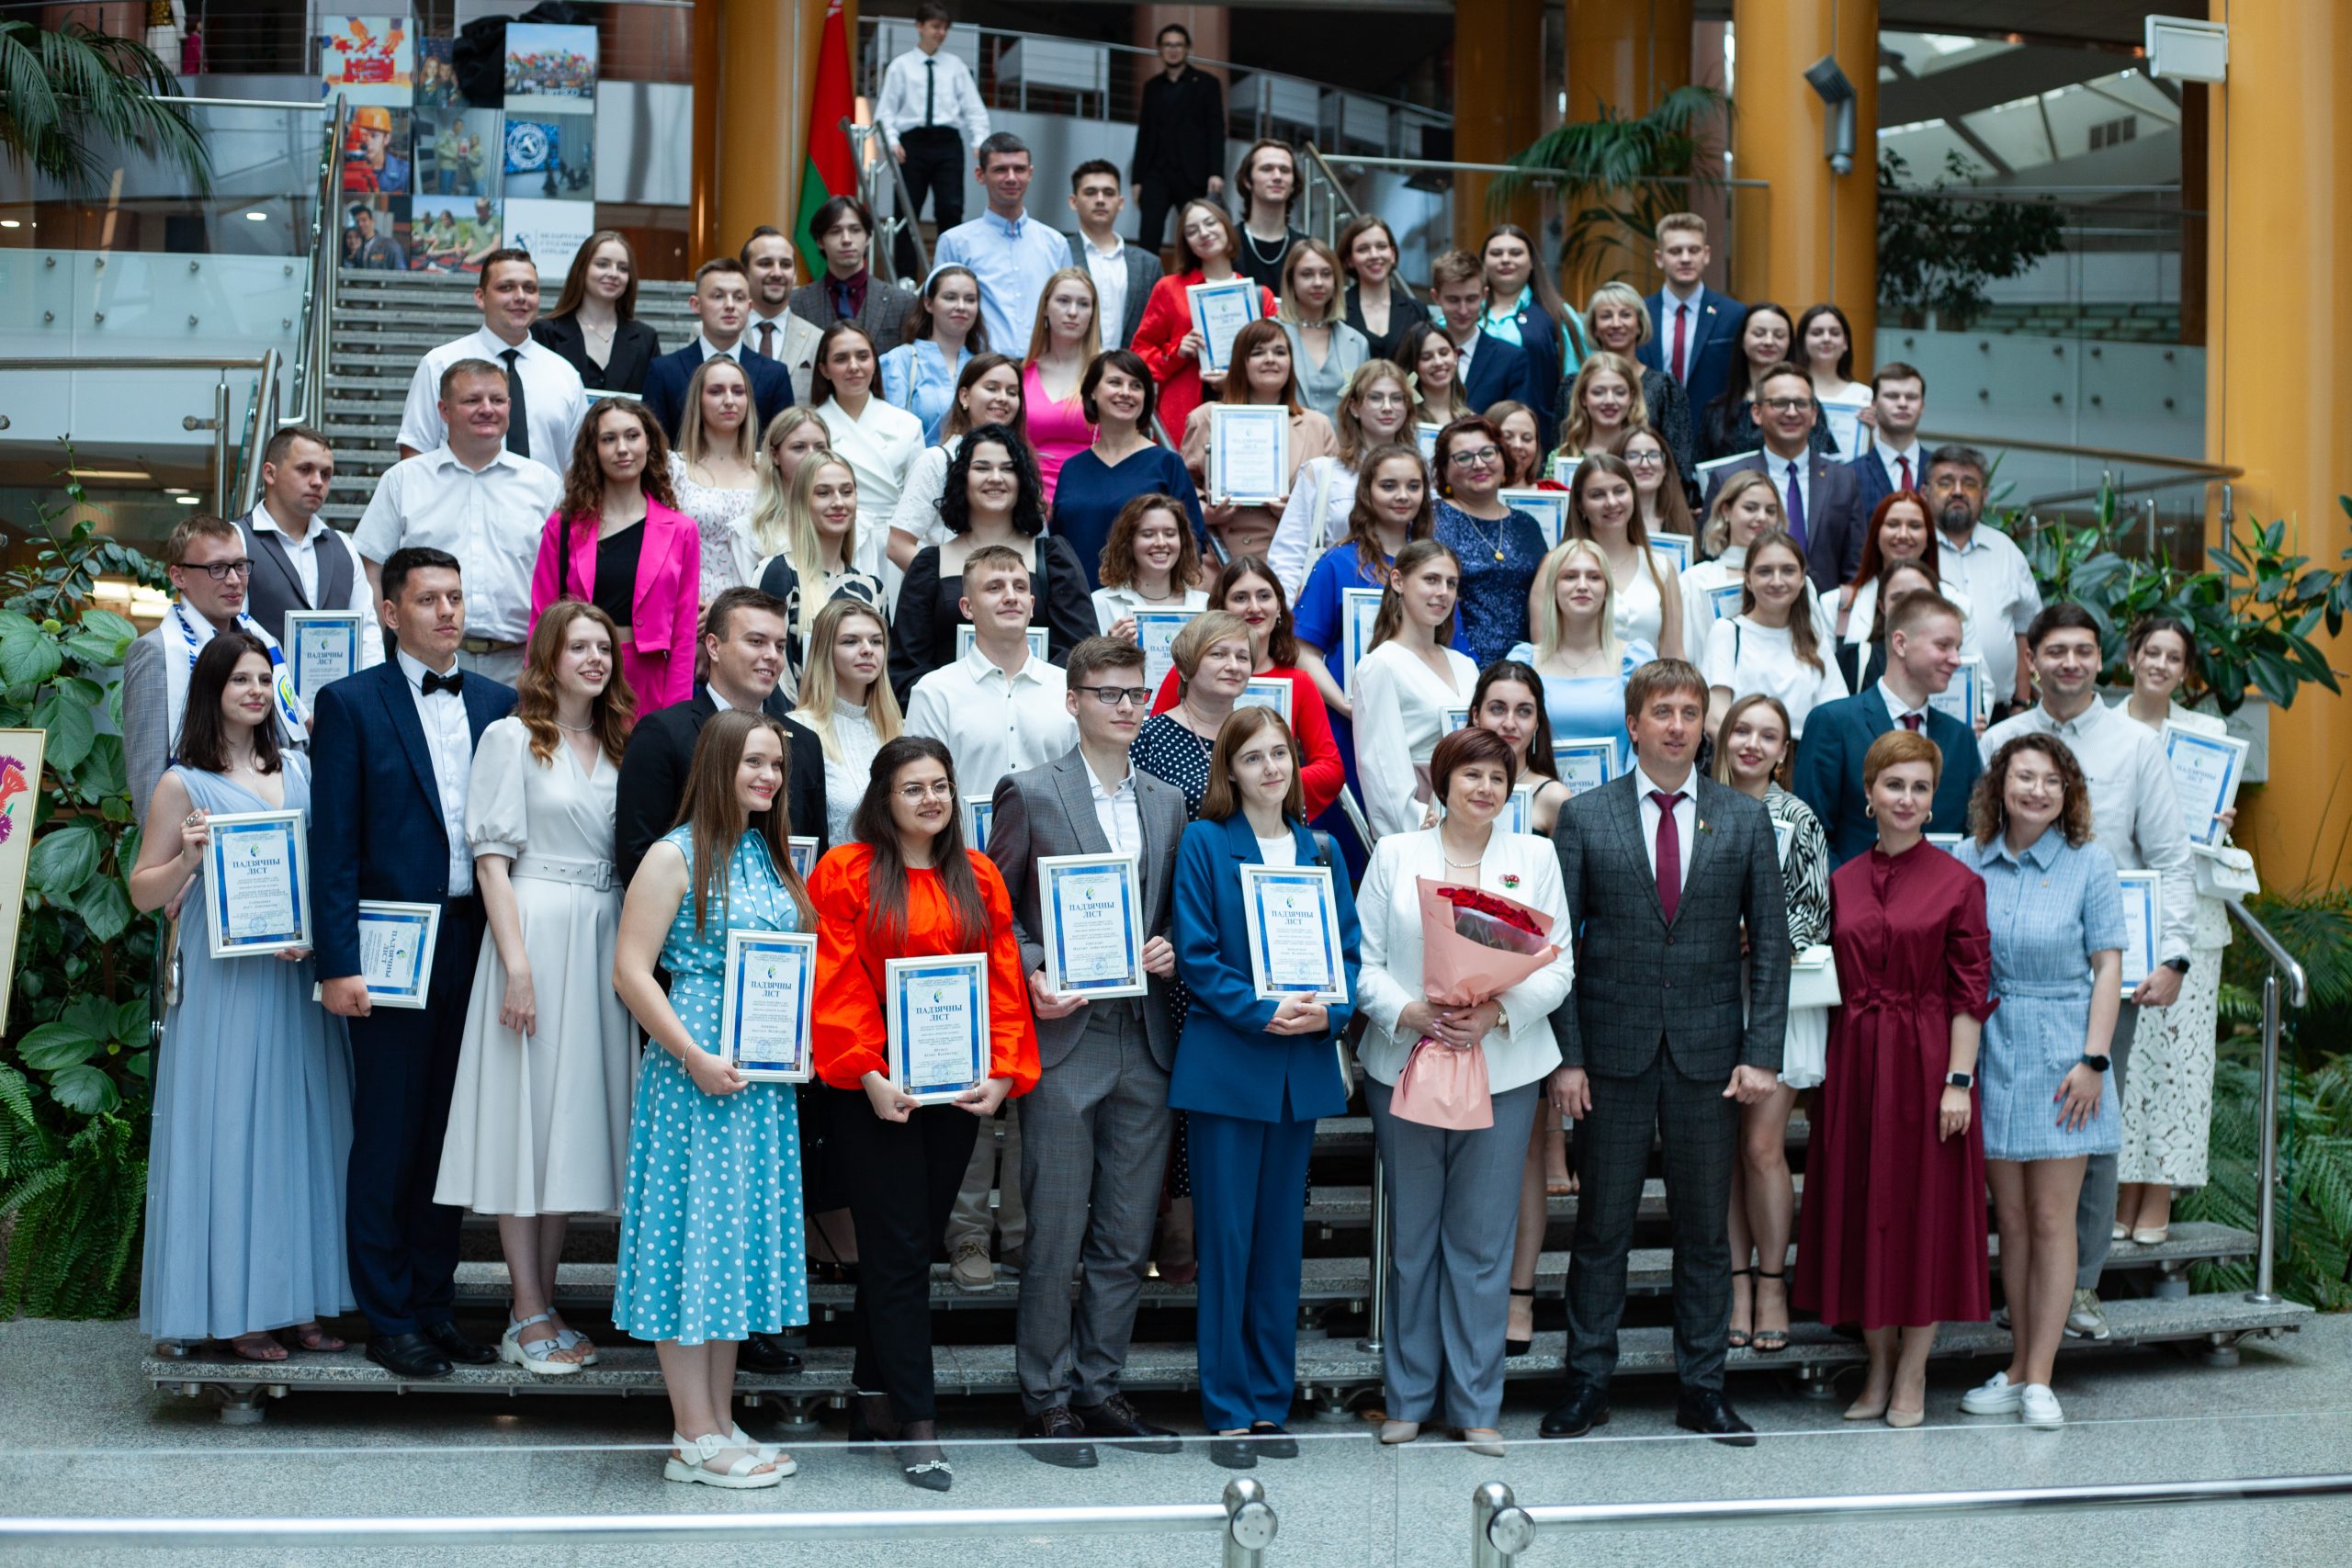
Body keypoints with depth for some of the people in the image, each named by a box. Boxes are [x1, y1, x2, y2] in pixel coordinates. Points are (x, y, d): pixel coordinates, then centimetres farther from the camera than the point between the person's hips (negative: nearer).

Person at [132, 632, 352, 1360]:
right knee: (230, 1128, -2)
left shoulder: (299, 772, 10)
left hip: (300, 977, 4)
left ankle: (297, 1299, 14)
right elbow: (143, 893, 1)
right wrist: (189, 858, -17)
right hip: (225, 981, -4)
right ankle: (236, 1307, 5)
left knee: (303, 1125, 6)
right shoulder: (183, 785, -1)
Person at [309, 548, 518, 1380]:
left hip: (474, 942, 4)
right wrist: (339, 963, -12)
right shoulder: (350, 704, -1)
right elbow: (333, 844, -5)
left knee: (450, 1134, 11)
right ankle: (390, 1319, 11)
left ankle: (436, 1304, 21)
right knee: (387, 1139, 2)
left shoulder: (498, 703, 11)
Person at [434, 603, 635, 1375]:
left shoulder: (617, 747, 15)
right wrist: (516, 964, -15)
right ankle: (530, 1316, 1)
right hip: (535, 931, -6)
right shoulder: (511, 739, -1)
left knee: (574, 1116, 7)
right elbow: (492, 857, -7)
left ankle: (540, 1309, 13)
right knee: (527, 1112, -3)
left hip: (605, 941, 6)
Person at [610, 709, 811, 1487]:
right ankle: (694, 1438, 3)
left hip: (767, 1077, 7)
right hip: (695, 1074, -7)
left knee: (743, 1240, 10)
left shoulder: (771, 858, 13)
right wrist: (695, 1057, -18)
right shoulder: (676, 856, -7)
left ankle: (722, 1426, 18)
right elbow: (631, 970, -13)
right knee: (694, 1237, -3)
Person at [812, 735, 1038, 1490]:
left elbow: (1004, 980, 6)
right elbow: (838, 986, -7)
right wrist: (867, 1075, -16)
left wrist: (1003, 1072, -6)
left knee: (917, 1245, 11)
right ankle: (917, 1427, -2)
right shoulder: (845, 874, -2)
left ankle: (876, 1401, 23)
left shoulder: (979, 879, 10)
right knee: (897, 1251, -4)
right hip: (878, 1091, -4)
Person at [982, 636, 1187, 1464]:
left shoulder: (1167, 803, 13)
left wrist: (1171, 950, -1)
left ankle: (1099, 1388, 20)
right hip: (1063, 1039, -5)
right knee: (1056, 1234, -1)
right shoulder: (1030, 794, -2)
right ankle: (1047, 1398, 10)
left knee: (1127, 1238, 9)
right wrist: (1030, 975, -14)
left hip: (1144, 1044, 5)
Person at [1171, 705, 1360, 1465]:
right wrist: (1262, 1012, -19)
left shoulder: (1318, 850, 10)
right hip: (1226, 1066, -4)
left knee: (1282, 1238, 10)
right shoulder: (1204, 842, -2)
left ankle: (1270, 1402, 18)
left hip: (1302, 1068, 4)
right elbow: (1197, 956, -8)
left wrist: (1329, 1011, -11)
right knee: (1226, 1239, -1)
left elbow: (1349, 948, 8)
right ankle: (1227, 1410, 7)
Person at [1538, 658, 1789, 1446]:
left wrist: (1762, 1053, -4)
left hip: (1708, 1054, 1)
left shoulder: (1746, 818, 5)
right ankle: (1587, 1382, 16)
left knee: (1705, 1228, 8)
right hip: (1614, 1051, -1)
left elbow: (1770, 940, 4)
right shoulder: (1584, 816, 1)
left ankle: (1702, 1387, 18)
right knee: (1601, 1226, 5)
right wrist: (1566, 1055, -6)